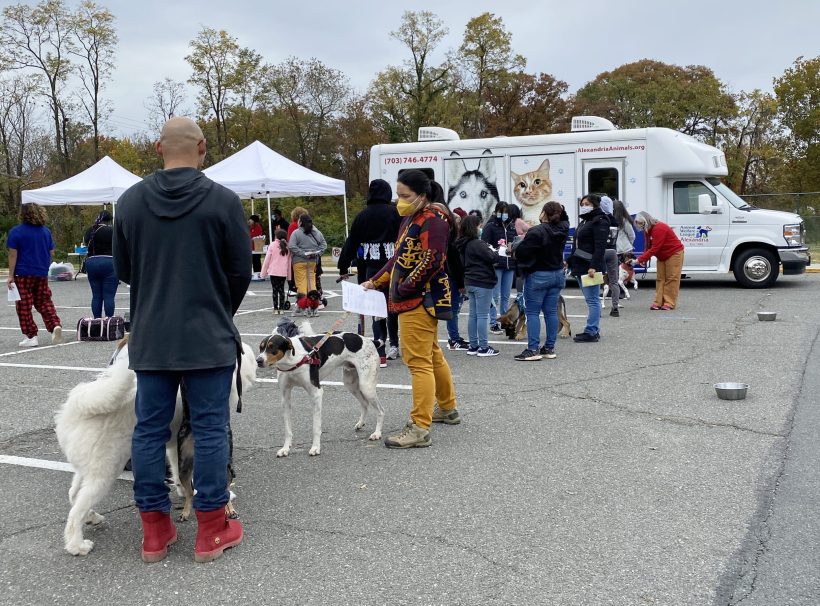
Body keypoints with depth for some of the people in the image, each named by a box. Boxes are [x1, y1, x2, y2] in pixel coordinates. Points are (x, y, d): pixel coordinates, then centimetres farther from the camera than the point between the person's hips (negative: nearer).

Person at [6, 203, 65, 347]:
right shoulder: (46, 231, 6)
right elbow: (52, 253, 9)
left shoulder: (16, 231, -7)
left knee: (24, 306, 3)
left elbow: (13, 254, -8)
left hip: (23, 274, -4)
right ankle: (55, 325, -7)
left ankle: (31, 337, 2)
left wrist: (10, 275, -6)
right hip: (42, 274, 4)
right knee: (44, 302, 13)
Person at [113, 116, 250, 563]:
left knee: (149, 430, 11)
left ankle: (155, 532, 19)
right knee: (210, 430, 5)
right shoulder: (223, 200, -8)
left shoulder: (130, 200, 1)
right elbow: (241, 271, -3)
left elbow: (123, 270, 9)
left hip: (150, 339, 3)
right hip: (210, 339, -3)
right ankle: (211, 531, 13)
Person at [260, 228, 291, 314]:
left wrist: (263, 272, 4)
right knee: (281, 290, 9)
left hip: (274, 271, -3)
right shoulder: (287, 247, 5)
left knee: (275, 290, 2)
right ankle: (281, 308, 8)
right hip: (283, 272, 3)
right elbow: (289, 261, 9)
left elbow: (267, 259, -2)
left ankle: (275, 308, 0)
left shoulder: (272, 245, -4)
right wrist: (288, 275, 15)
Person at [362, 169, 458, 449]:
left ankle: (420, 428, -10)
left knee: (418, 361, -11)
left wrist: (403, 289, -19)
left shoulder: (433, 219, -13)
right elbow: (399, 258, 22)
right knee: (431, 355, 20)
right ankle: (448, 408, 35)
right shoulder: (411, 218, 18)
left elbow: (432, 261, -22)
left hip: (420, 300, -11)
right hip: (416, 300, 11)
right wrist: (375, 281, 12)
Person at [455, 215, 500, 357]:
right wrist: (496, 252, 4)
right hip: (482, 282, -9)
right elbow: (491, 258, -20)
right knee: (483, 315, -4)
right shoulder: (477, 244, -17)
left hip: (470, 282, 9)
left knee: (473, 314, 12)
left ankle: (473, 346, 16)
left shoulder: (463, 244, 10)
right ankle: (483, 347, -1)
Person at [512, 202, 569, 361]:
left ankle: (533, 349, -5)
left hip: (538, 276, -7)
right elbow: (565, 220, 26)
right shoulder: (562, 230, 2)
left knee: (532, 312, -1)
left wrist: (517, 245, 2)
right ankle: (550, 348, 14)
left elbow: (521, 252, -18)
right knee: (551, 312, 10)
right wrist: (560, 210, 14)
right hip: (558, 274, 7)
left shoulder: (536, 232, -20)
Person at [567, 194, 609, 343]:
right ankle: (594, 330, 16)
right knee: (590, 299, 12)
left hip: (590, 267, -10)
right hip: (581, 267, 10)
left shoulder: (600, 222, -8)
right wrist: (571, 262, 21)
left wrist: (594, 266, -26)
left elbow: (600, 246, -18)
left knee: (592, 299, -8)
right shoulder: (584, 222, 23)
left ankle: (591, 332, -8)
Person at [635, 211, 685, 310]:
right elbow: (648, 247, 5)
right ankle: (658, 302, 2)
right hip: (662, 256, 10)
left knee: (671, 278, -7)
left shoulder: (659, 228, -28)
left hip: (674, 254, -9)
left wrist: (640, 259, -30)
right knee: (660, 278, 4)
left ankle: (669, 303, -6)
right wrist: (644, 259, -14)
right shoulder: (647, 230, 2)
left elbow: (654, 248, -31)